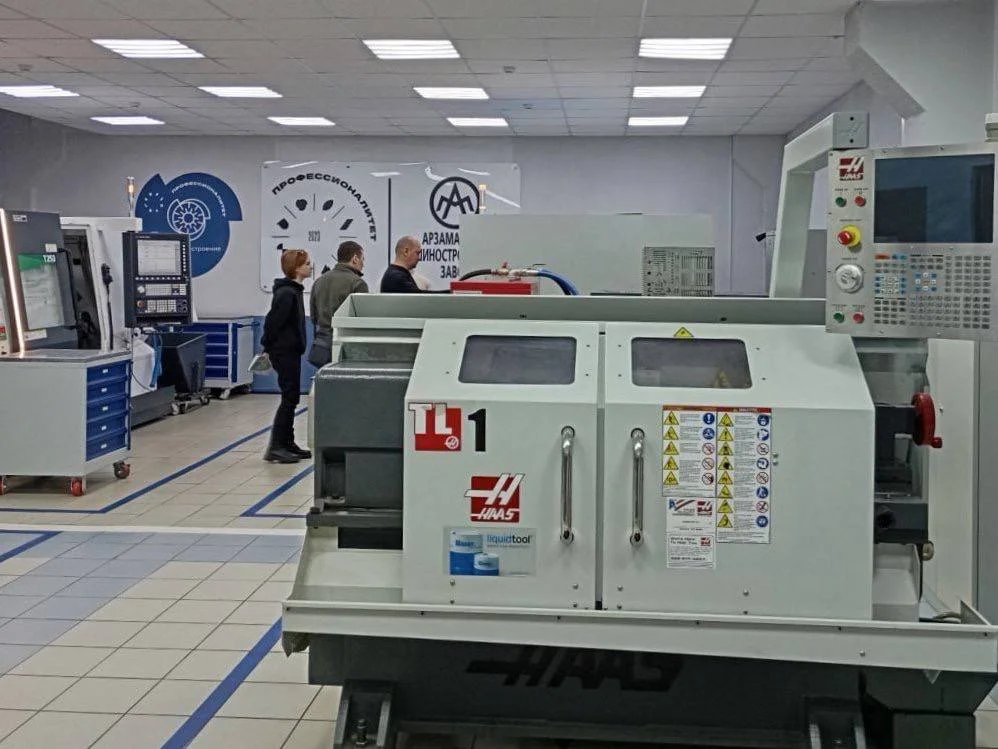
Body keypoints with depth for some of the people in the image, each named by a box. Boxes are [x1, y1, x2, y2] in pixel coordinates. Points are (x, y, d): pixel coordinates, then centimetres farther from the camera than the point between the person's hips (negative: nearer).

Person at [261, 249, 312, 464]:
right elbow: (273, 321, -19)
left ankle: (287, 444, 20)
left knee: (291, 398, 13)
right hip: (285, 351, -10)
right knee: (290, 398, -8)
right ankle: (275, 448, -6)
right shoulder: (286, 293, -18)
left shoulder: (294, 290, 14)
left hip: (290, 351, 10)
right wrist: (268, 348, -13)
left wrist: (269, 348, 17)